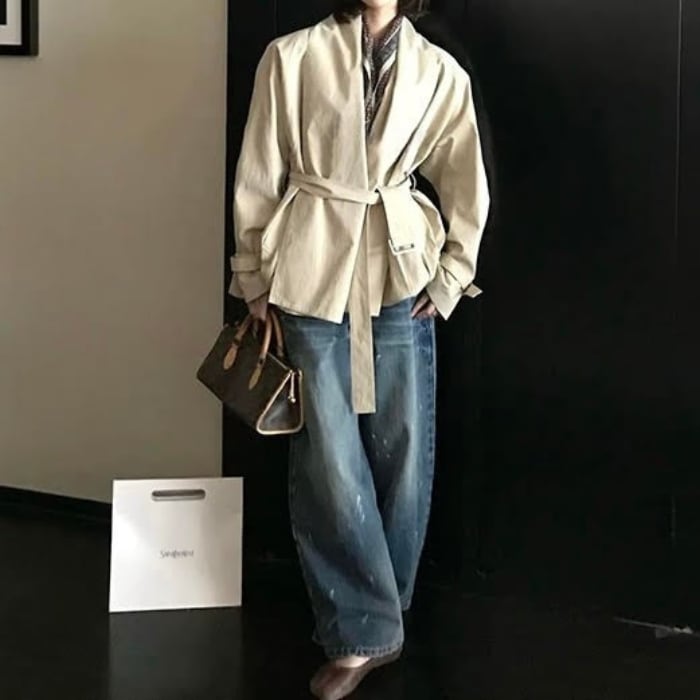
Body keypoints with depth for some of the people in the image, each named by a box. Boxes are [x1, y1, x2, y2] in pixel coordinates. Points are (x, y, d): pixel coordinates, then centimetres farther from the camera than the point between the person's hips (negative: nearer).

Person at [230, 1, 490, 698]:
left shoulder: (440, 73, 5)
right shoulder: (293, 56, -1)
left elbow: (467, 189, 13)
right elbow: (258, 178, 2)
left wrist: (450, 278, 8)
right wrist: (256, 283, 2)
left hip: (402, 281, 2)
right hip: (313, 281, -2)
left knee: (403, 455, 6)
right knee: (329, 460, -3)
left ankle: (371, 621, 25)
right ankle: (363, 629, 11)